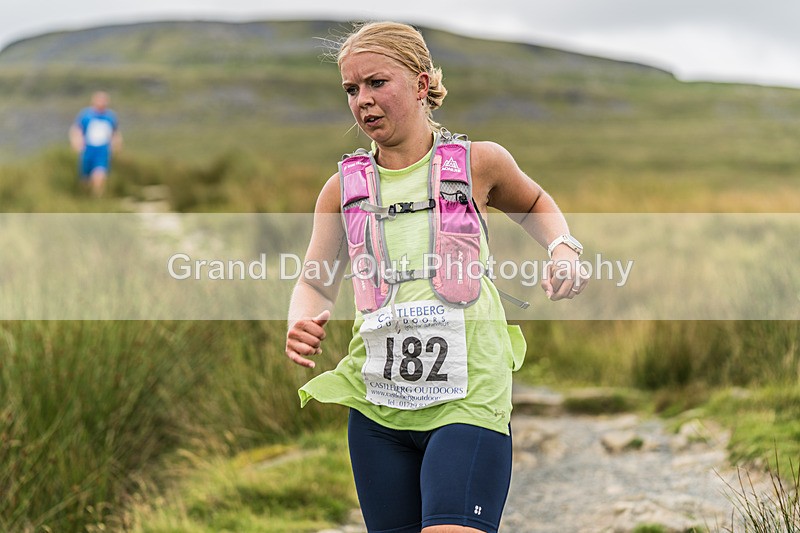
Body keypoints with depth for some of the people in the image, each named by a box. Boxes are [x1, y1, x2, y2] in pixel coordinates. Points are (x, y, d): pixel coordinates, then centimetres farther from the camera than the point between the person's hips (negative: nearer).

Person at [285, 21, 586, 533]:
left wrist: (563, 248, 4)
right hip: (376, 409, 3)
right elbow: (316, 283, 16)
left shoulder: (478, 163, 3)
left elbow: (534, 205, 24)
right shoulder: (343, 188, 7)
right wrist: (302, 323, -6)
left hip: (468, 400, -3)